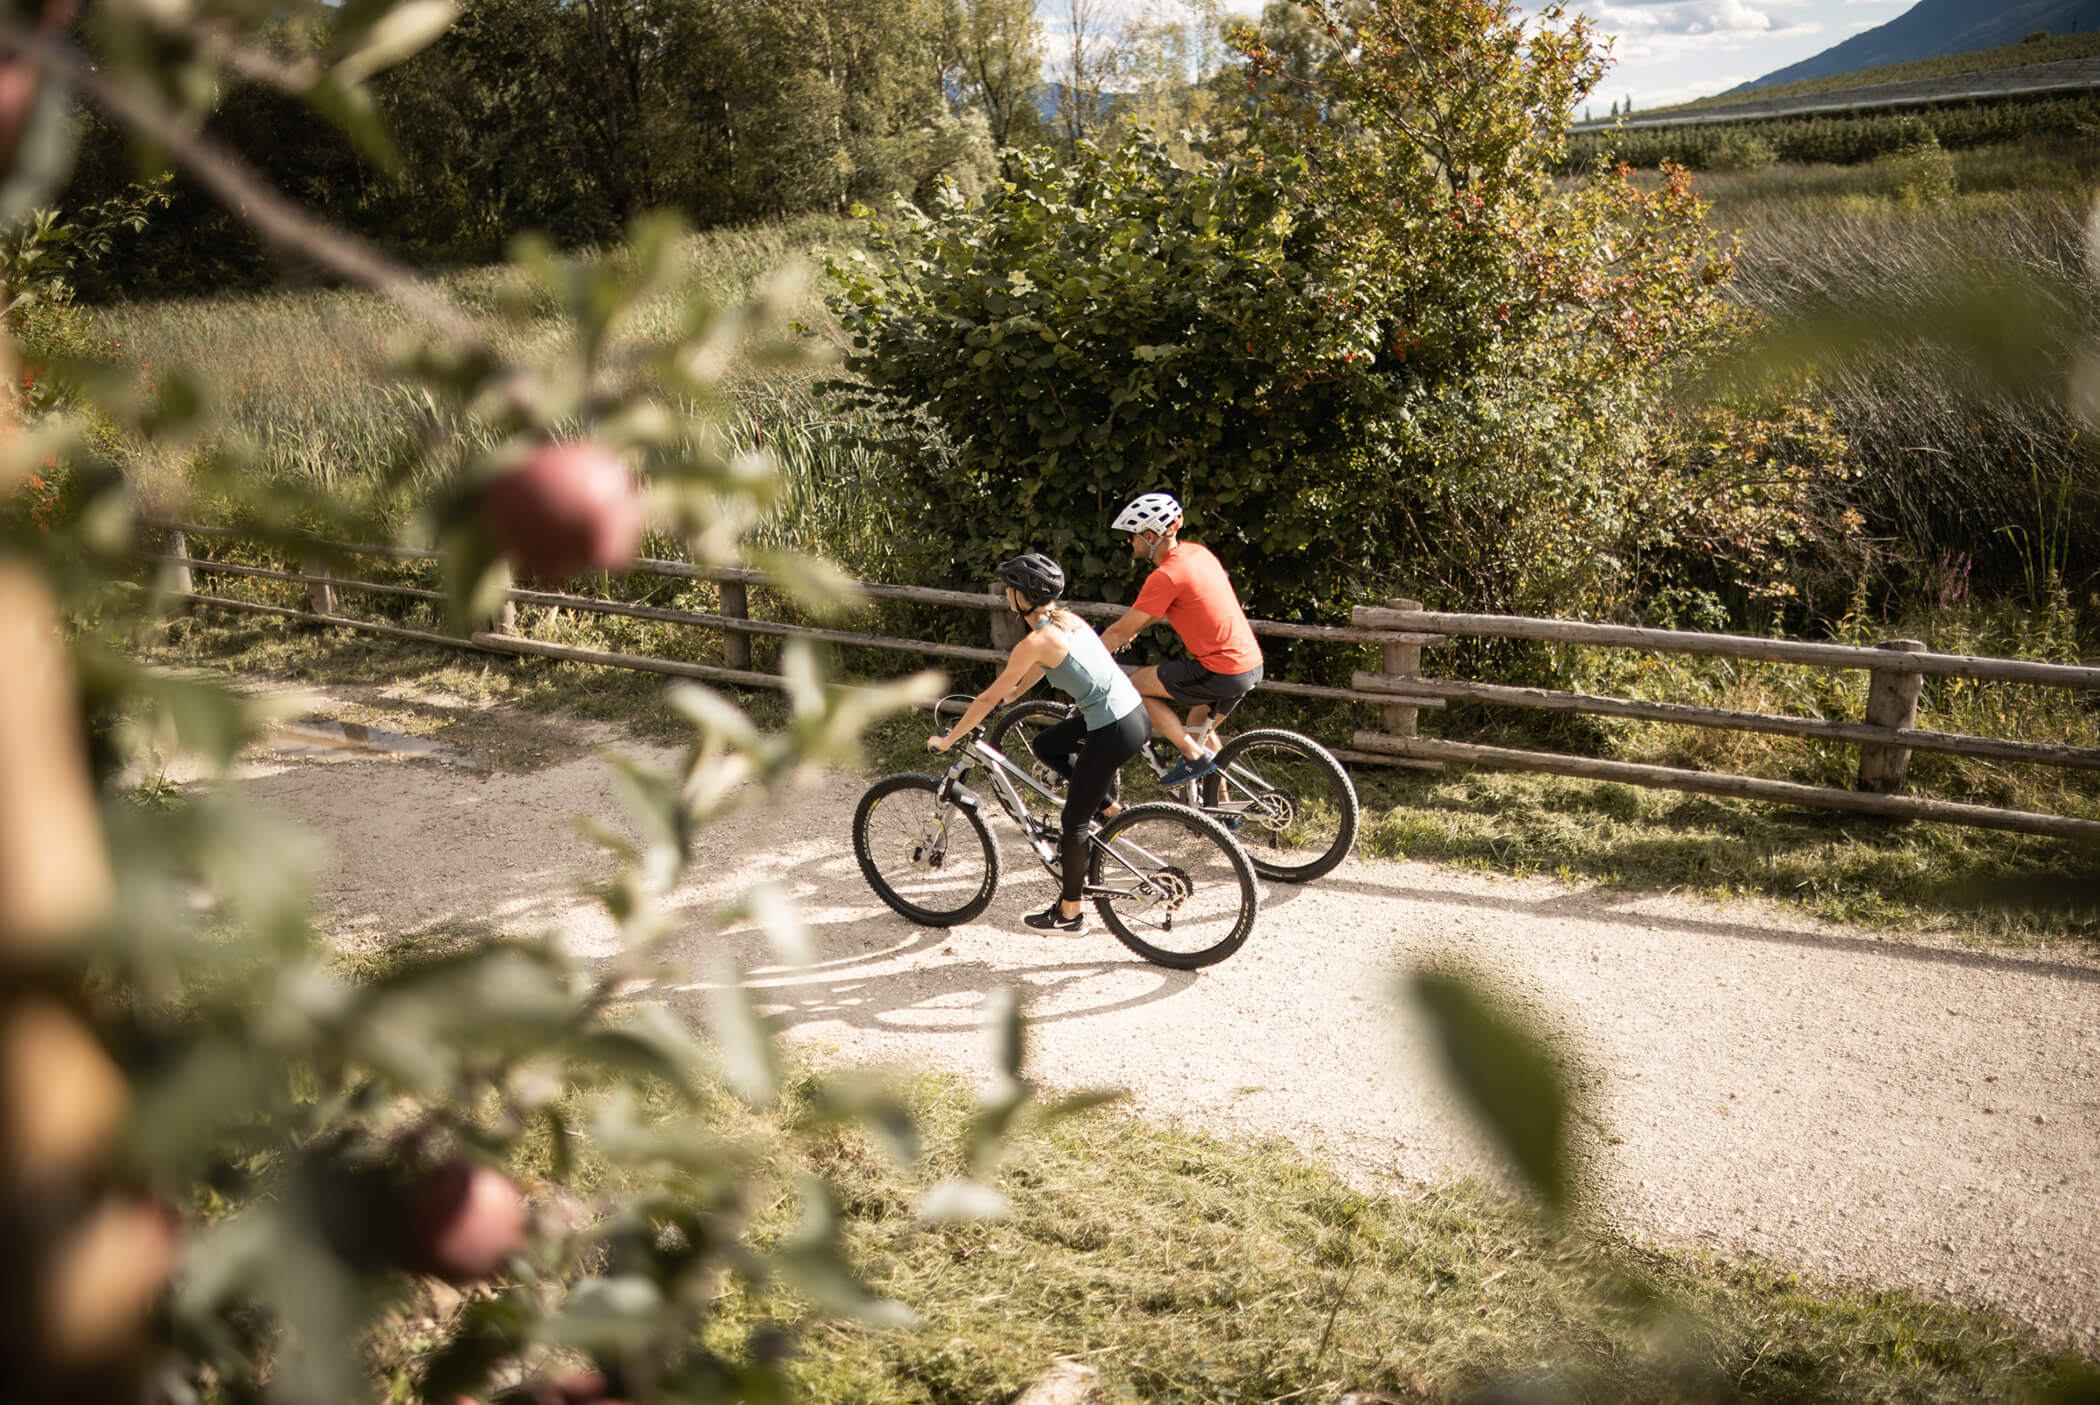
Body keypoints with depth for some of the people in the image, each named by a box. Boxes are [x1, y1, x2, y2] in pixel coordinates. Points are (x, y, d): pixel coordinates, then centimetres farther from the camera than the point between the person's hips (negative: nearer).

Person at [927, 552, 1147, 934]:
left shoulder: (1036, 641, -16)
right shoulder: (1065, 618, 8)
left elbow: (989, 698, -9)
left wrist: (946, 740, 1)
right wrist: (1007, 698, 35)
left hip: (1115, 731, -8)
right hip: (1134, 712, 8)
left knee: (1073, 821, 6)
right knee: (1046, 746, 27)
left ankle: (1069, 913, 19)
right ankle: (1105, 802, 25)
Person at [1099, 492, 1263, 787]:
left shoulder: (1165, 576, -17)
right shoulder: (1195, 552, 9)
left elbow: (1121, 632, -10)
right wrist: (1130, 632, 32)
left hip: (1221, 671, -9)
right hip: (1251, 663, 9)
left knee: (1134, 687, 2)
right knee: (1198, 731, 27)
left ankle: (1195, 757, 1)